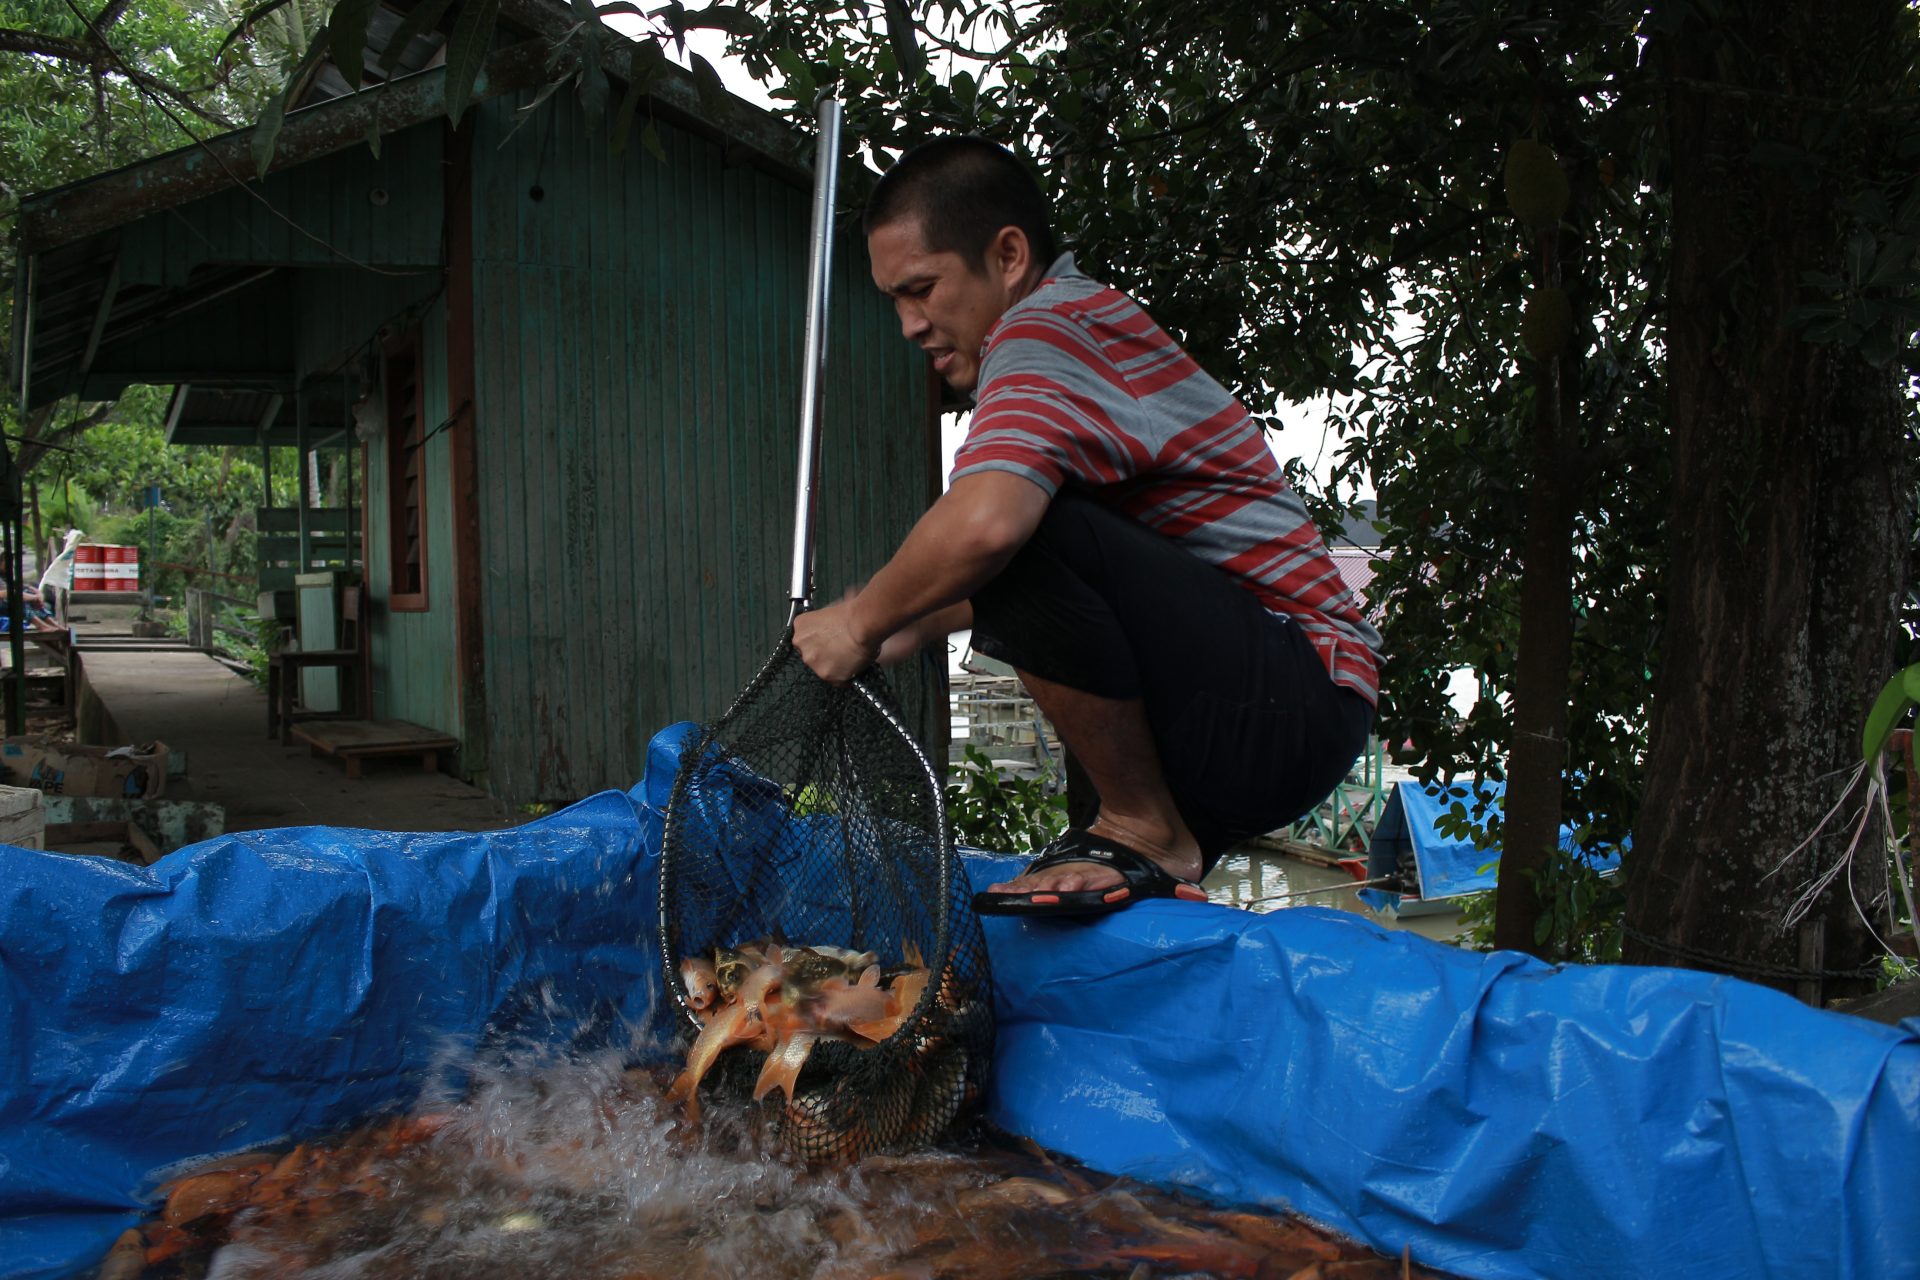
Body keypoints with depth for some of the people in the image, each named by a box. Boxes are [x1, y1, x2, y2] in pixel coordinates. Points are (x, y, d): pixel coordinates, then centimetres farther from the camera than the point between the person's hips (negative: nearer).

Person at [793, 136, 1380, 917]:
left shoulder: (1044, 329, -14)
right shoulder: (1086, 322, 19)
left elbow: (983, 525, -36)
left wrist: (863, 623, -17)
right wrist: (910, 629, 12)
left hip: (1291, 701, -11)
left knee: (1022, 530, -29)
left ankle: (1144, 833, -14)